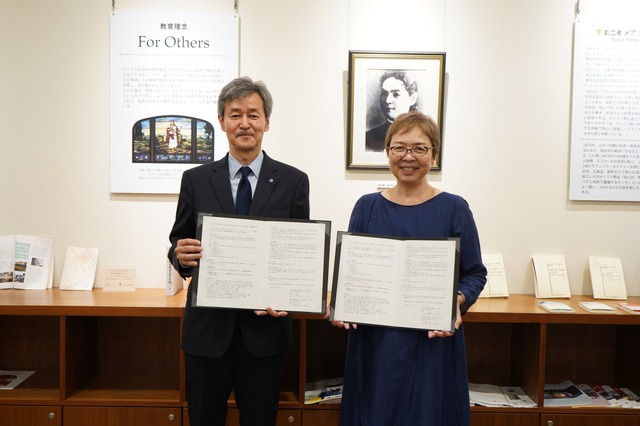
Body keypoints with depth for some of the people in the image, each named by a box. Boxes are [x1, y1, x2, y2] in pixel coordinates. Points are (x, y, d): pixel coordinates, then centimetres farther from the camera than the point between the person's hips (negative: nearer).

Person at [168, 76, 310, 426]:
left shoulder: (293, 181, 0)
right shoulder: (196, 179, 3)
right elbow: (178, 244, 6)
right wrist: (180, 254, -17)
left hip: (265, 326, 0)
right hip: (208, 326, 1)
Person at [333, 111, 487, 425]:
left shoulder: (454, 208, -2)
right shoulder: (367, 207, 3)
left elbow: (475, 273, 2)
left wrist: (458, 301, -17)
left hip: (432, 342, -1)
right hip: (374, 342, 2)